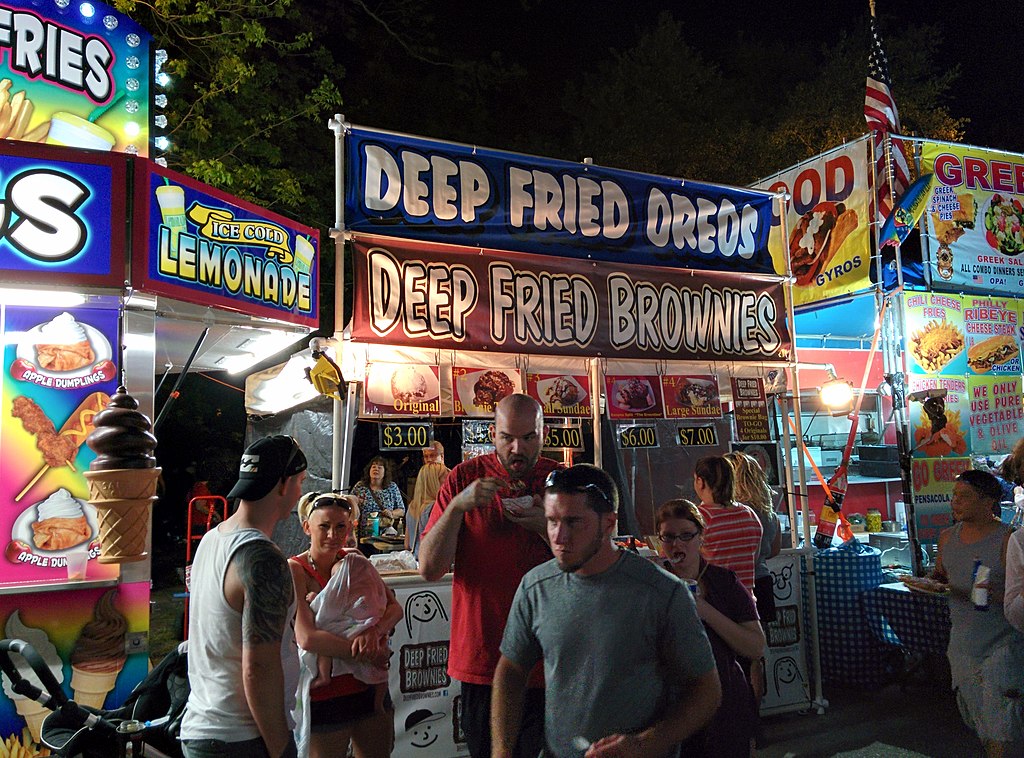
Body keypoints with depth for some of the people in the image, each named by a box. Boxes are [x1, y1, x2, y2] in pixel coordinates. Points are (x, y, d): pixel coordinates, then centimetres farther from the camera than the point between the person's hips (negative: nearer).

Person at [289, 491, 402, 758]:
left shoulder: (354, 561, 4)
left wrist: (374, 630, -22)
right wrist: (367, 654, -17)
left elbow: (395, 608, -1)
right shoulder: (295, 570, -11)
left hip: (372, 687, 5)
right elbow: (307, 638, -20)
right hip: (326, 693, -5)